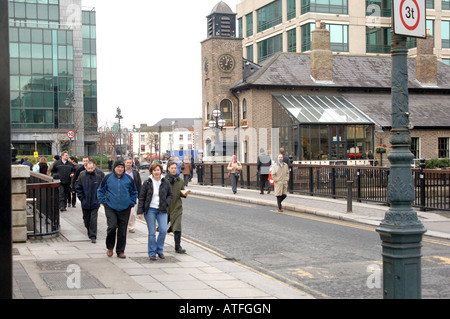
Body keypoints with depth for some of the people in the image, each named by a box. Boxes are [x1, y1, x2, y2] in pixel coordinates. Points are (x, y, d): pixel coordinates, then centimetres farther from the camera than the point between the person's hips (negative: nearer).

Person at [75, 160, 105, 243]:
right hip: (85, 202, 3)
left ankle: (93, 236, -1)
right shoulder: (82, 175, -2)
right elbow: (78, 187, 6)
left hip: (95, 202, -2)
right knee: (86, 219, 13)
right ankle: (89, 232, 35)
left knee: (93, 219, -7)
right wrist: (81, 198, -1)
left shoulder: (100, 175, -7)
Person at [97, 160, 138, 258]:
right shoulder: (108, 178, 0)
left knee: (122, 231, 4)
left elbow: (134, 192, 15)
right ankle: (110, 247, 10)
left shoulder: (128, 179, 3)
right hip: (110, 208, -1)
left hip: (125, 209, 2)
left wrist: (131, 203, 7)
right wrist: (103, 201, 3)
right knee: (112, 226, -14)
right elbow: (100, 191, 11)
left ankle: (120, 251, 16)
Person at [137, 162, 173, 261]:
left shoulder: (165, 182, 5)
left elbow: (170, 195, 15)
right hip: (150, 210, -2)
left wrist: (166, 203, -5)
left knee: (163, 230, -7)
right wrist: (140, 211, -3)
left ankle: (159, 250, 14)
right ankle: (152, 253, 12)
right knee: (152, 233, 0)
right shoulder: (147, 183, -1)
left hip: (162, 210, 2)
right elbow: (141, 198, 2)